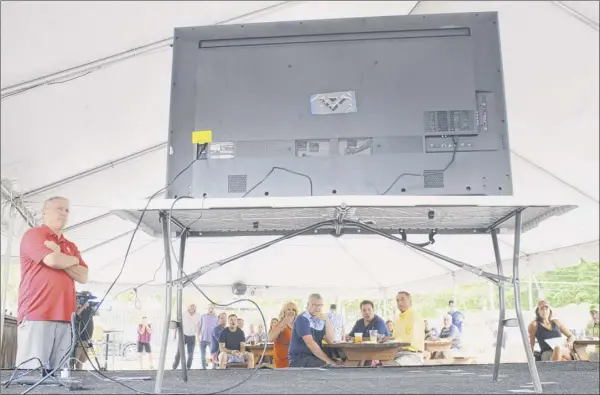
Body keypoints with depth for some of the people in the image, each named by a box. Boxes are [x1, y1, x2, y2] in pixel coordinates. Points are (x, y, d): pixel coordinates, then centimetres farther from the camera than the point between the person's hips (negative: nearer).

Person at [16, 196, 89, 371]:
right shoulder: (34, 234, 5)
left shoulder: (71, 247, 24)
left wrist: (61, 259, -1)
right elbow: (53, 260, -13)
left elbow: (83, 277, 12)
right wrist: (73, 260, 8)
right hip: (36, 315, -6)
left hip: (64, 318, 6)